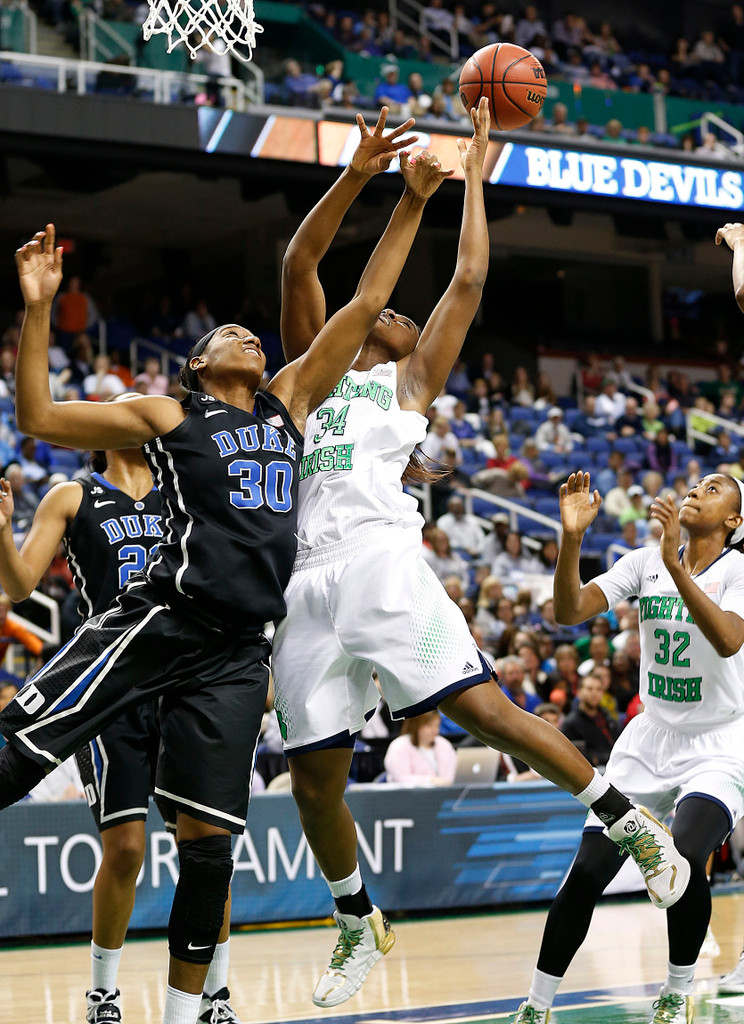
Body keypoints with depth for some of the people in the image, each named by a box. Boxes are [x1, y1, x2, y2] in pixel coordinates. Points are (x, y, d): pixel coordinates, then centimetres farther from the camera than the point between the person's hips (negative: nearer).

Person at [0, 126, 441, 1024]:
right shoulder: (163, 415, 11)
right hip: (159, 620, -3)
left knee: (208, 835, 2)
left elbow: (364, 304, 20)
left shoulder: (289, 402, 21)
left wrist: (412, 202, 16)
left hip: (239, 648, 4)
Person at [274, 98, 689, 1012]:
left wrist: (473, 170, 22)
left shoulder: (409, 380, 19)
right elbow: (298, 263, 18)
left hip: (382, 564, -4)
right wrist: (359, 173, 11)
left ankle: (630, 820, -7)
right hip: (307, 584, 4)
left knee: (479, 706, -18)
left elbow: (467, 280, 16)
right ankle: (358, 924, 23)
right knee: (313, 780, 3)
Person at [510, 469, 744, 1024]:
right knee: (587, 872, -7)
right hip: (649, 743, 4)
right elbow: (572, 609, -8)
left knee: (685, 857, -28)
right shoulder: (645, 562, 3)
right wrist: (572, 537, -24)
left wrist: (675, 564, -37)